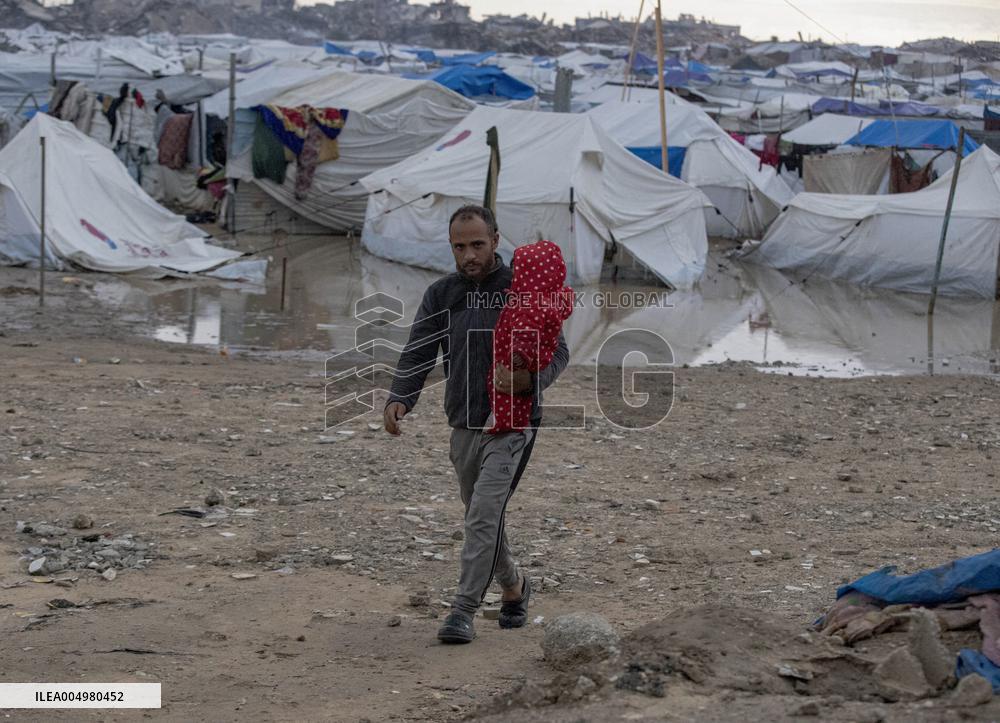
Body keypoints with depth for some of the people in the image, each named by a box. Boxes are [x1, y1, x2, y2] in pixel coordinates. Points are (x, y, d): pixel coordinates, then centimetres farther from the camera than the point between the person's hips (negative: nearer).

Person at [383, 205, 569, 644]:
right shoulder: (441, 295, 6)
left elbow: (557, 350, -7)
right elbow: (417, 354, 1)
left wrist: (527, 379, -28)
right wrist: (399, 399, -19)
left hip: (512, 426, -5)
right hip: (464, 426, 5)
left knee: (484, 514, -18)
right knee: (481, 517, 17)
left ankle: (463, 611, -14)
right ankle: (514, 585, 41)